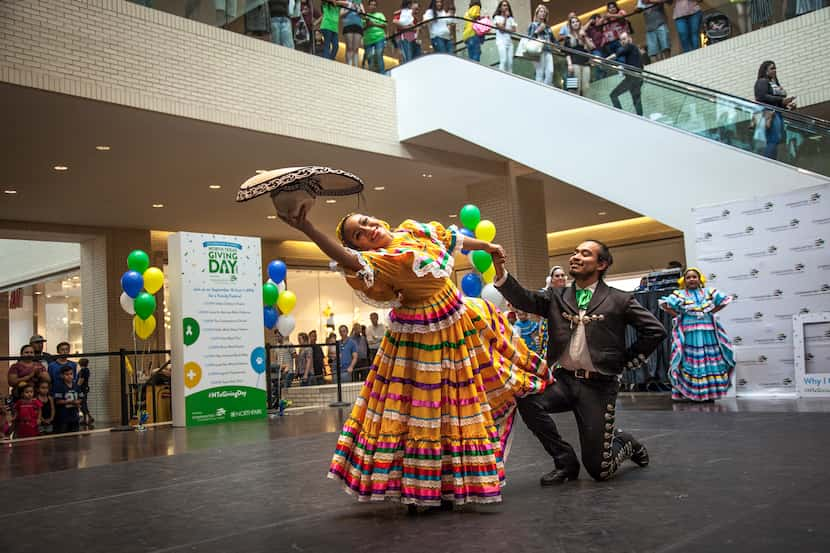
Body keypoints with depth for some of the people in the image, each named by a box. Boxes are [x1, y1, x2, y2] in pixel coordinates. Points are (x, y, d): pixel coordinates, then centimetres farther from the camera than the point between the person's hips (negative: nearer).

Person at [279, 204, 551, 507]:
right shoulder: (378, 260, -26)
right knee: (422, 408, 0)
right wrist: (308, 229, -63)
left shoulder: (414, 230, -4)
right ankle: (419, 486, 14)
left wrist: (487, 246, 27)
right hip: (421, 337, -7)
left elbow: (450, 238, 12)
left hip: (458, 317, 7)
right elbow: (349, 261, -48)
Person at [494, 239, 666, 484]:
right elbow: (525, 299, -10)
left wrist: (626, 361, -1)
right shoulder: (556, 297, 7)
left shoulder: (619, 300, -1)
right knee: (527, 399, -27)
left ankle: (623, 443, 36)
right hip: (564, 379, 3)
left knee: (598, 468, -3)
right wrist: (501, 274, -26)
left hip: (598, 385, -3)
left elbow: (655, 330, -1)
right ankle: (565, 461, -3)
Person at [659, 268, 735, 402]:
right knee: (691, 363, -4)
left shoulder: (709, 292, 10)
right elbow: (663, 303, -2)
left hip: (708, 333, 3)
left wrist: (712, 312, 6)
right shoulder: (679, 294, 2)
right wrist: (678, 315, -4)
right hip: (689, 334, -3)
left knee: (711, 362, 1)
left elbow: (725, 300, 16)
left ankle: (710, 393, 7)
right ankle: (692, 394, -2)